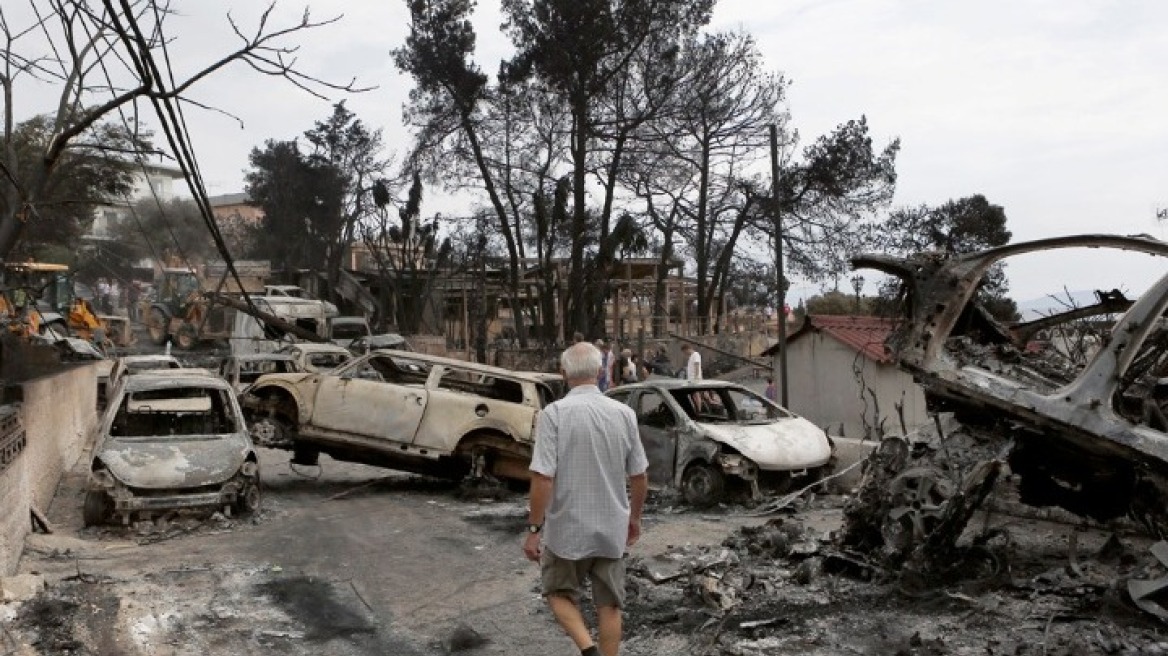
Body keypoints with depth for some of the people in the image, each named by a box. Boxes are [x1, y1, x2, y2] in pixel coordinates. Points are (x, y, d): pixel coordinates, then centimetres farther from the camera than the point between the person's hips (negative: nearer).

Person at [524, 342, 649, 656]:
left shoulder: (554, 413, -16)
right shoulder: (624, 413, -3)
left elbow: (543, 478, -20)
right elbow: (639, 476, 3)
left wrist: (534, 529, -10)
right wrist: (634, 517, 18)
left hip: (567, 529, -3)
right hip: (611, 529, 3)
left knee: (559, 593, 17)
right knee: (609, 604, 15)